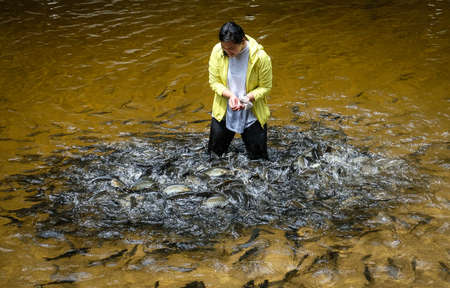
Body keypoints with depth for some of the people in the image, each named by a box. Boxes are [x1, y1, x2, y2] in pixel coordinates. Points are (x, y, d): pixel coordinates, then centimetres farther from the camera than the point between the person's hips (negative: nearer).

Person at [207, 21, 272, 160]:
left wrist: (247, 98, -29)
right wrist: (230, 95, -25)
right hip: (223, 111, 2)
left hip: (252, 113, -2)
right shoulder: (217, 51, -14)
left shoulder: (260, 56, -21)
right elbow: (214, 81, -6)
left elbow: (265, 87, -11)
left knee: (258, 158, 7)